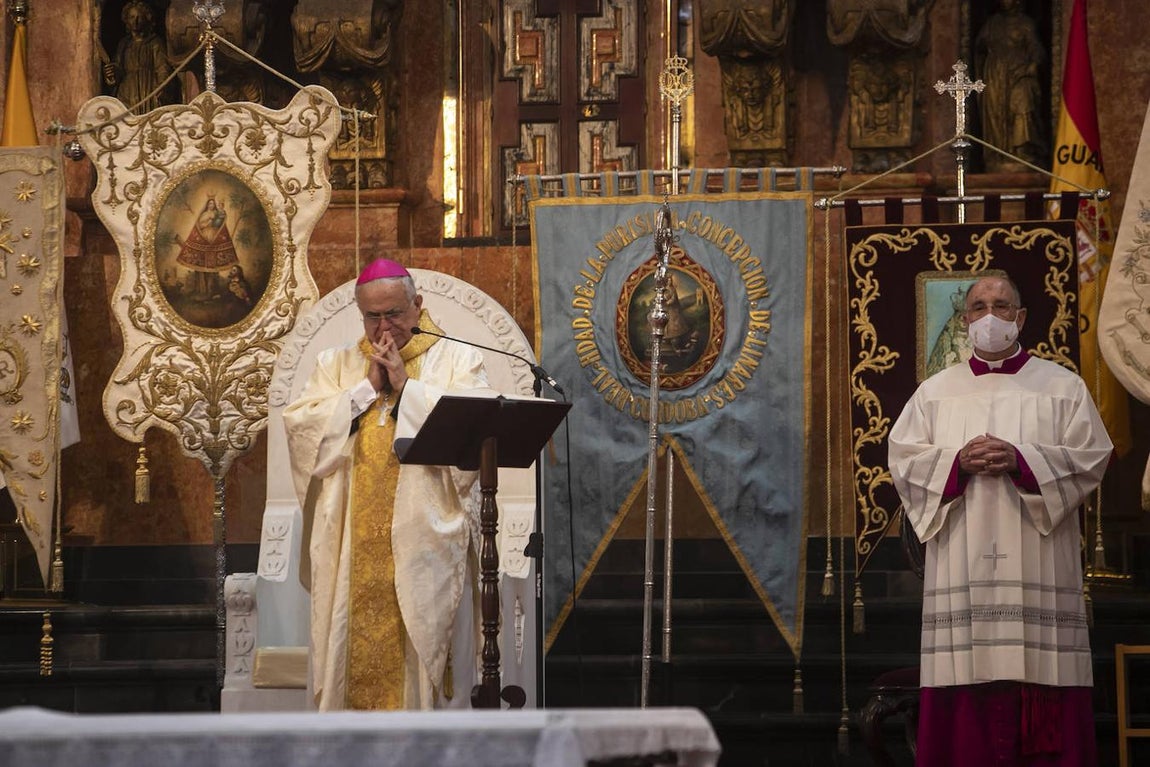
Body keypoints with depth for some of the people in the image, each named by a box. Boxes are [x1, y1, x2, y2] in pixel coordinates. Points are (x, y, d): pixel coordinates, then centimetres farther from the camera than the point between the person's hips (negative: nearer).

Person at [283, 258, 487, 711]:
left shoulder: (457, 360, 8)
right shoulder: (336, 364, 16)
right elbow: (300, 428, 1)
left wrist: (405, 386, -8)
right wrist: (367, 388, -4)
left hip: (426, 534, -2)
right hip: (353, 547, 2)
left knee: (424, 642, -5)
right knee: (356, 651, -2)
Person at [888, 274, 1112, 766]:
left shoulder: (1062, 387, 10)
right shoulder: (936, 391, 15)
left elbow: (1091, 455, 1)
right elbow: (903, 457, 7)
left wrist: (1021, 460, -12)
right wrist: (958, 461, -10)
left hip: (1037, 560, -1)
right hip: (962, 565, 1)